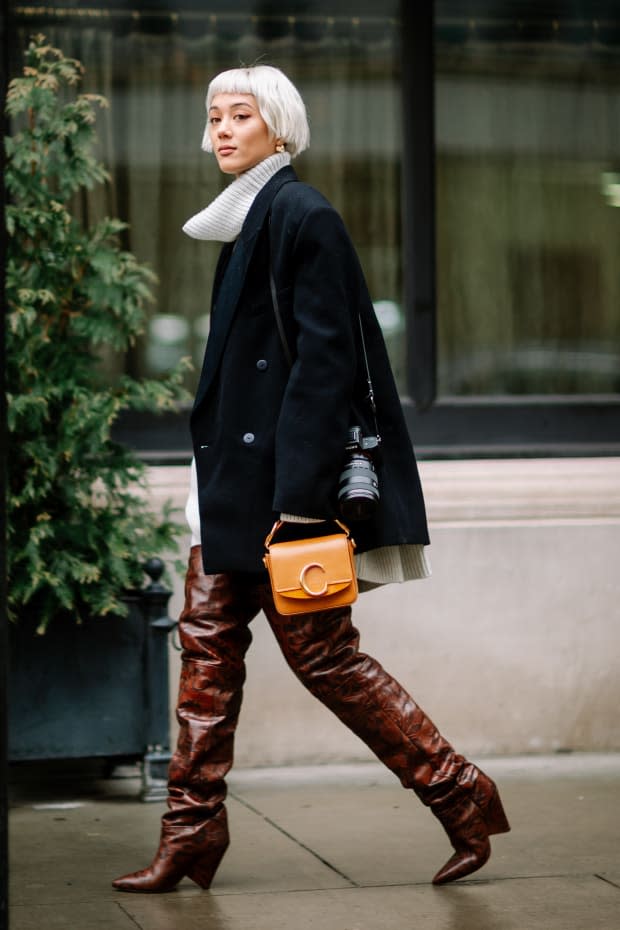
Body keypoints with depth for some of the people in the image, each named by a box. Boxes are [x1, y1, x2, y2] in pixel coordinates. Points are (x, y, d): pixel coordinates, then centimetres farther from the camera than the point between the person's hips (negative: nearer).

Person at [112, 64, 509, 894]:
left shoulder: (302, 215, -13)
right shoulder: (249, 217, 15)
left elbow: (323, 357, -19)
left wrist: (298, 495, -23)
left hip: (284, 471, -9)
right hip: (233, 472, 9)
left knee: (319, 650, -3)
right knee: (209, 640, 7)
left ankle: (460, 796, 8)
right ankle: (192, 833, 12)